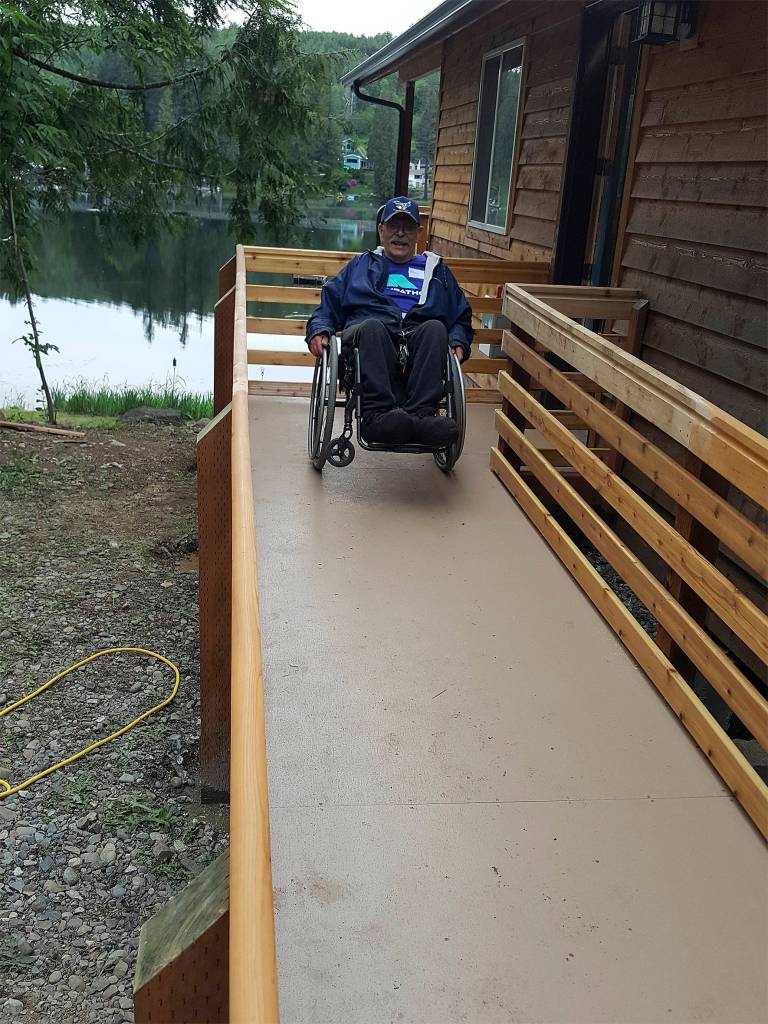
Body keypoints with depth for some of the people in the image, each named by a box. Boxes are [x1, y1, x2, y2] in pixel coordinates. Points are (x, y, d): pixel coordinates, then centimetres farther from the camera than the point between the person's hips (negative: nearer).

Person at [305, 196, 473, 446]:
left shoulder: (435, 269, 33)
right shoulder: (361, 265, 31)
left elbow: (461, 315, 30)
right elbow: (329, 302, 24)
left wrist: (458, 343, 8)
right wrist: (319, 330, 2)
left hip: (418, 340, 1)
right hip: (369, 338, -1)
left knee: (435, 328, -34)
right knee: (372, 325, -37)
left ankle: (420, 414, -47)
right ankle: (378, 413, -52)